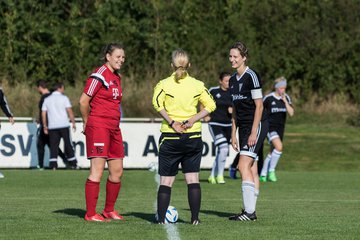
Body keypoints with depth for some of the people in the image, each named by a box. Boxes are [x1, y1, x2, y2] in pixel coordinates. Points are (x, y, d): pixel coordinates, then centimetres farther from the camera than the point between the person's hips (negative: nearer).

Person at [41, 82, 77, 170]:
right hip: (64, 125, -3)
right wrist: (73, 123, 0)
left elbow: (43, 114, 8)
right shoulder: (64, 98, 0)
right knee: (68, 144, 6)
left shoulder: (47, 99, 11)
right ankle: (73, 164, 9)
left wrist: (45, 126, 13)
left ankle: (53, 165, -8)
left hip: (52, 126, 3)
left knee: (53, 146, 2)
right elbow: (69, 111, -7)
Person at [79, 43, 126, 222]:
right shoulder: (99, 76, -11)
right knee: (97, 171, -9)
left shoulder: (117, 77, 16)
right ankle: (90, 214, -6)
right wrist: (87, 123, -1)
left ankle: (109, 210, 22)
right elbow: (83, 101, -12)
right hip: (98, 126, -9)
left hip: (114, 128, 9)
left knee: (117, 172, 10)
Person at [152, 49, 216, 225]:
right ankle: (195, 218, 2)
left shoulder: (164, 84, -3)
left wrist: (172, 122, -15)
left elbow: (157, 103, -19)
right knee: (193, 178, 6)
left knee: (166, 180, 3)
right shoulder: (198, 85, 3)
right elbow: (210, 105, -3)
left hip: (170, 137, -1)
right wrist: (193, 120, -6)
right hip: (193, 137, 1)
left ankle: (161, 219, 1)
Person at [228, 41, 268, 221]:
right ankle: (250, 211, 7)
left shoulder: (251, 76, -12)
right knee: (251, 169, 7)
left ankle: (249, 211, -16)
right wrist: (233, 134, 15)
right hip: (243, 127, 8)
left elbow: (259, 106, -14)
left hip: (256, 125, -8)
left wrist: (254, 132, -18)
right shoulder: (233, 80, 13)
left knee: (243, 166, -15)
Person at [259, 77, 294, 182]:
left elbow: (291, 113, -7)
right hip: (270, 127, -6)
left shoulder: (286, 98, 3)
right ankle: (271, 171, -14)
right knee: (279, 146, -26)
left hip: (280, 128, 6)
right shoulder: (268, 98, -10)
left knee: (272, 152, 9)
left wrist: (285, 101, -18)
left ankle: (263, 175, 20)